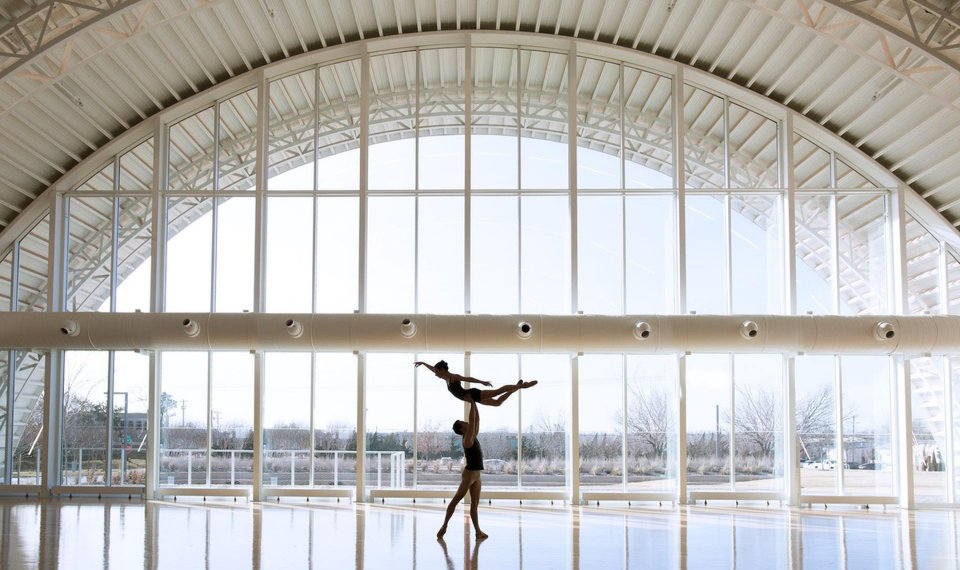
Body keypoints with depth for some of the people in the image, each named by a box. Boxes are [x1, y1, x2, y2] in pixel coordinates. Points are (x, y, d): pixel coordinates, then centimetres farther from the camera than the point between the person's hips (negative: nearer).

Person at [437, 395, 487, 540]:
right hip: (469, 474, -9)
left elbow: (477, 419, 11)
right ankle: (444, 526, -4)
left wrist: (474, 402, 7)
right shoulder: (467, 440, -15)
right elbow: (472, 419, -21)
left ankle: (478, 531, 6)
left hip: (476, 475, 9)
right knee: (456, 499, -6)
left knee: (475, 503, 6)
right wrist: (472, 402, -18)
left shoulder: (472, 437, 9)